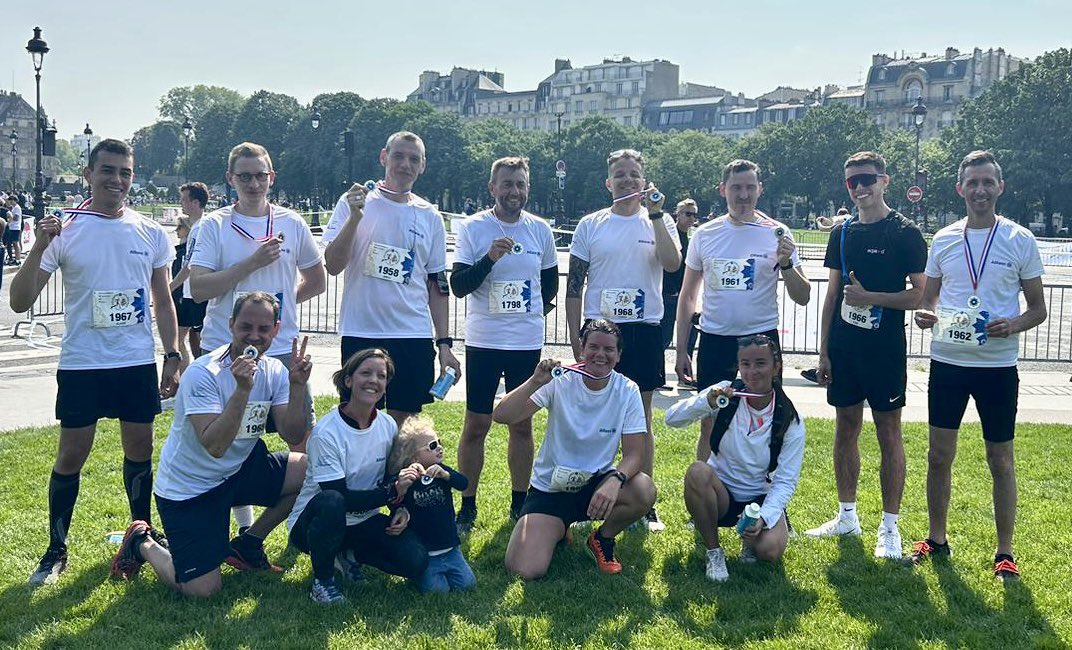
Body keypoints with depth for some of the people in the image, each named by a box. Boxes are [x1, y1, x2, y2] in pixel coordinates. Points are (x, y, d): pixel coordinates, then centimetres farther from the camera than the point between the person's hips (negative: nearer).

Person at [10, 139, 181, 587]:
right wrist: (39, 248, -22)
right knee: (71, 456, 3)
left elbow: (163, 301, 11)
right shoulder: (64, 231, -6)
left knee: (140, 450, 11)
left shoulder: (151, 234, 3)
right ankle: (56, 550, 17)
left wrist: (173, 356, 5)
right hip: (81, 365, -2)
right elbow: (20, 302, -8)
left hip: (139, 363, 2)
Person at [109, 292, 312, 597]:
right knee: (203, 589, -14)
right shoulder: (202, 374, -23)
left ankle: (248, 544, 10)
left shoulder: (274, 371, -4)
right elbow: (214, 446, -33)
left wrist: (297, 386, -23)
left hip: (238, 470, 6)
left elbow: (293, 437, -11)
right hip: (188, 488, -6)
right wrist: (242, 388, -40)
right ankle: (142, 543, 17)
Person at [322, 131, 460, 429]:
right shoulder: (353, 203, 1)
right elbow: (333, 266, -8)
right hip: (360, 334, -2)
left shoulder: (430, 217, 9)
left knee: (403, 422, 8)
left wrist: (444, 343, 6)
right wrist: (355, 216, -20)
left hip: (415, 337, 3)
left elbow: (438, 285, 12)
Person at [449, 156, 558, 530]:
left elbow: (551, 279, 20)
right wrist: (490, 258, -21)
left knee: (522, 424, 9)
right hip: (483, 342, -2)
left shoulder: (540, 230, 5)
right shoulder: (473, 228, -3)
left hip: (528, 343, 3)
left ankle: (519, 504, 21)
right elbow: (457, 286, -9)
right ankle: (467, 507, 12)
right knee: (476, 425, 1)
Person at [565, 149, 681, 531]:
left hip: (644, 329, 0)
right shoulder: (591, 225, 5)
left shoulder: (659, 223, 4)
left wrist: (655, 214, -18)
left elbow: (672, 263, -16)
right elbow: (574, 285, 6)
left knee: (641, 417, 6)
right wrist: (575, 338, 0)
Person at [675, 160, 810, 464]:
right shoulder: (705, 234, 4)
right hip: (714, 339, 2)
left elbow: (802, 298, -1)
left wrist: (786, 263, -20)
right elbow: (688, 296, 10)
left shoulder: (776, 234, -2)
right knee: (709, 425, 9)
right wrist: (681, 350, 6)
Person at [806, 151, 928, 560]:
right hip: (844, 348, 5)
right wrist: (823, 350, 9)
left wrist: (869, 297, -17)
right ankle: (847, 516, 23)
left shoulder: (905, 233, -6)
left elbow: (920, 294, -9)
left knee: (888, 434, 1)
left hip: (885, 349, -5)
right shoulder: (843, 233, 10)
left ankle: (889, 527, 9)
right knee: (845, 429, 11)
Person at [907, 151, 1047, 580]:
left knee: (1001, 460, 6)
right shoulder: (943, 239, 6)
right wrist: (926, 315, -10)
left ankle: (1005, 552, 18)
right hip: (947, 360, 3)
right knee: (939, 455, 8)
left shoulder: (1020, 240, -2)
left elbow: (1038, 308, 2)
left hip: (997, 364, -2)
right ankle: (936, 539, 24)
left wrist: (1013, 325, -19)